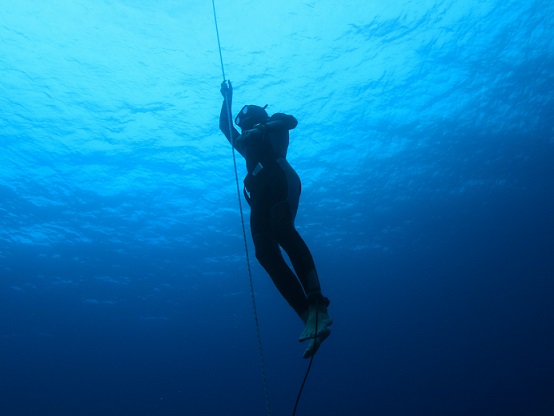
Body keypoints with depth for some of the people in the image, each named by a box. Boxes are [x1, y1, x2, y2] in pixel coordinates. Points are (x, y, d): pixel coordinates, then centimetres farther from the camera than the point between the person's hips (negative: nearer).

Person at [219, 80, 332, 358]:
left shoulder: (274, 123, 27)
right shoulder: (248, 143, 42)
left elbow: (291, 120, 6)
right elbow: (224, 126, 55)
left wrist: (259, 129, -1)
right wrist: (227, 97, 55)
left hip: (278, 179, -5)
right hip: (259, 193, 5)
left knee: (282, 230, -32)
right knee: (265, 252, -17)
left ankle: (317, 304, -44)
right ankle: (310, 317, -31)